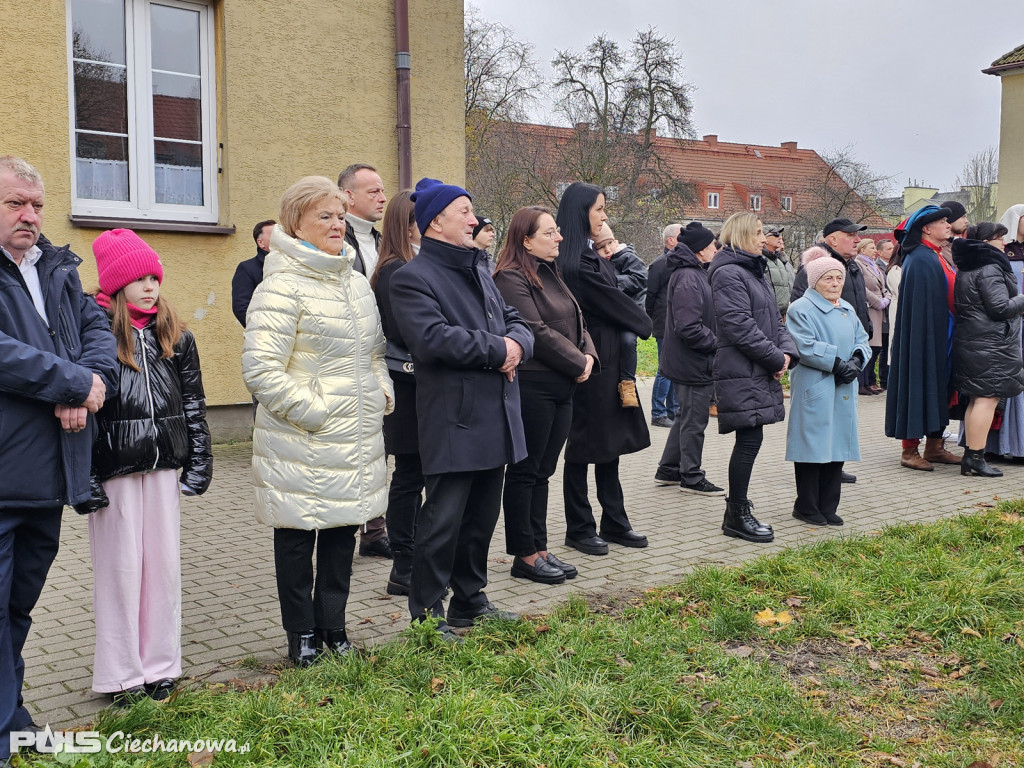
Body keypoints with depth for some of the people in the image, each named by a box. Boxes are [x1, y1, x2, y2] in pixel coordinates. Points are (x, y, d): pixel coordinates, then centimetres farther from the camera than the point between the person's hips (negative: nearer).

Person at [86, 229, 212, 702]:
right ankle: (124, 675, 16)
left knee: (164, 563, 9)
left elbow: (193, 401, 12)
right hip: (114, 469, -4)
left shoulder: (175, 337, 9)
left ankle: (160, 665, 22)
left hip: (162, 466, 4)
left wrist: (199, 461, 7)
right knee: (121, 566, 4)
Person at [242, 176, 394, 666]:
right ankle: (302, 635, 22)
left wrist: (382, 392, 9)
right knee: (297, 536, 7)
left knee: (342, 530, 15)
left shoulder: (356, 283, 13)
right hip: (303, 443, -7)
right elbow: (260, 368, -19)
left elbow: (374, 351, 24)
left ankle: (333, 627, 29)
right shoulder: (282, 287, -13)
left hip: (356, 438, 7)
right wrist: (311, 410, -17)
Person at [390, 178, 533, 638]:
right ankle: (427, 613, 11)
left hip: (495, 418, 8)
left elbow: (514, 321, 20)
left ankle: (471, 600, 31)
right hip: (453, 422, -8)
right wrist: (496, 349, -16)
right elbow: (432, 338, -24)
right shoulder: (413, 278, -9)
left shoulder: (479, 271, 20)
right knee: (443, 521, -2)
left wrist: (517, 344, -5)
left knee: (483, 517, 16)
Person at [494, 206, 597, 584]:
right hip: (532, 386, -9)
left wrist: (588, 356, -1)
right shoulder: (512, 278, -11)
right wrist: (577, 363, -11)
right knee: (525, 472, 1)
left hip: (563, 386, 9)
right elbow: (537, 332, -18)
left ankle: (540, 548, 22)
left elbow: (575, 323, 17)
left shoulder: (551, 275, 17)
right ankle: (524, 556, 10)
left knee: (543, 471, 14)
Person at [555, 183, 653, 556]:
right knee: (584, 447, 1)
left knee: (610, 444, 14)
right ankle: (579, 529, 13)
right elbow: (613, 302, -11)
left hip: (608, 360, 10)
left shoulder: (591, 256, 14)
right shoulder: (578, 262, -17)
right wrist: (644, 324, 3)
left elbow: (615, 297, 14)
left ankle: (614, 522, 23)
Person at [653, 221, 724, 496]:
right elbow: (689, 328, -27)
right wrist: (718, 344, -17)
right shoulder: (688, 279, -21)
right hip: (694, 363, -11)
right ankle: (691, 478, 13)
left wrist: (714, 342, 9)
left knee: (687, 417, 20)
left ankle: (668, 470, 29)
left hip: (687, 362, 11)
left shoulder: (692, 274, 13)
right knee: (694, 421, 1)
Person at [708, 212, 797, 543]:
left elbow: (773, 319, 19)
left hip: (760, 372, 10)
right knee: (749, 441, -8)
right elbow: (739, 326, -20)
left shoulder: (756, 271, 20)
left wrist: (787, 352, 1)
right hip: (741, 371, -10)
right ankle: (737, 517, 2)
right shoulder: (729, 274, -12)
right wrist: (775, 358, -14)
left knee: (750, 441, 13)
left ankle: (738, 511, 24)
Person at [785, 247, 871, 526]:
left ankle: (828, 507, 17)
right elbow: (806, 347, -16)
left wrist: (856, 361, -6)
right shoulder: (801, 309, -6)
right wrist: (837, 363, -17)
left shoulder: (848, 310, 17)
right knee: (813, 447, -3)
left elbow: (862, 341, 15)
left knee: (837, 446, 9)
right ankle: (806, 507, 9)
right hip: (814, 389, -7)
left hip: (843, 390, 7)